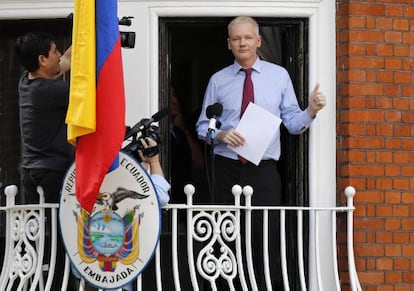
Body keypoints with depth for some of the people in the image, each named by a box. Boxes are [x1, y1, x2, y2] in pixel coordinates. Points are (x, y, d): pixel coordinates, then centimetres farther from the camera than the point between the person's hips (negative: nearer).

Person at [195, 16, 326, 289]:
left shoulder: (279, 75, 7)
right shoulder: (218, 80, 8)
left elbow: (292, 122, 5)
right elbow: (203, 126, 10)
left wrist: (311, 111, -15)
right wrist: (220, 134, -10)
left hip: (264, 171, -1)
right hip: (227, 169, 1)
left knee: (266, 237, -7)